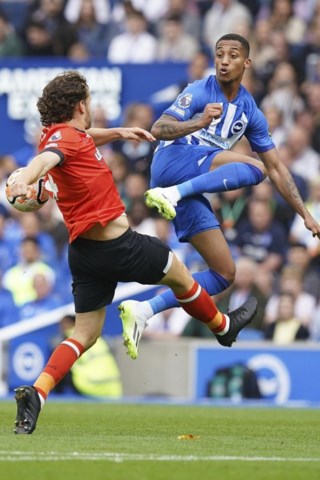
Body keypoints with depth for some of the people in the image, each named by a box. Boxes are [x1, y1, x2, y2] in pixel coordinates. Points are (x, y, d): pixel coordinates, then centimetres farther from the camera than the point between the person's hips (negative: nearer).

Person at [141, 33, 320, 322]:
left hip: (193, 184, 7)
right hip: (172, 161, -7)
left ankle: (144, 311, -3)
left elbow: (276, 168, 18)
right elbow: (158, 130, -12)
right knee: (255, 167, -29)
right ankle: (172, 194, -36)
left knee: (225, 275, 1)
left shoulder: (250, 112, 16)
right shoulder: (199, 92, -1)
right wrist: (199, 122, -30)